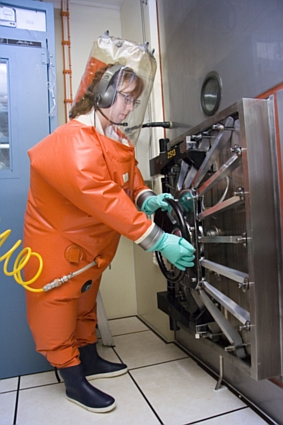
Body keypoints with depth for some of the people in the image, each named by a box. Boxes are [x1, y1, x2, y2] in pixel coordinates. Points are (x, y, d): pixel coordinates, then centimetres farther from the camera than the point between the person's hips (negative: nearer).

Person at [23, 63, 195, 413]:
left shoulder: (119, 139, 3)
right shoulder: (74, 141, -28)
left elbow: (131, 177, 7)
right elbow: (105, 200, -36)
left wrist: (146, 198, -16)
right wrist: (157, 240, -37)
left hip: (91, 244, 9)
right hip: (57, 242, -9)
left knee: (84, 304, 24)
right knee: (58, 310, 9)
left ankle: (89, 360, 44)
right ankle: (74, 382, 28)